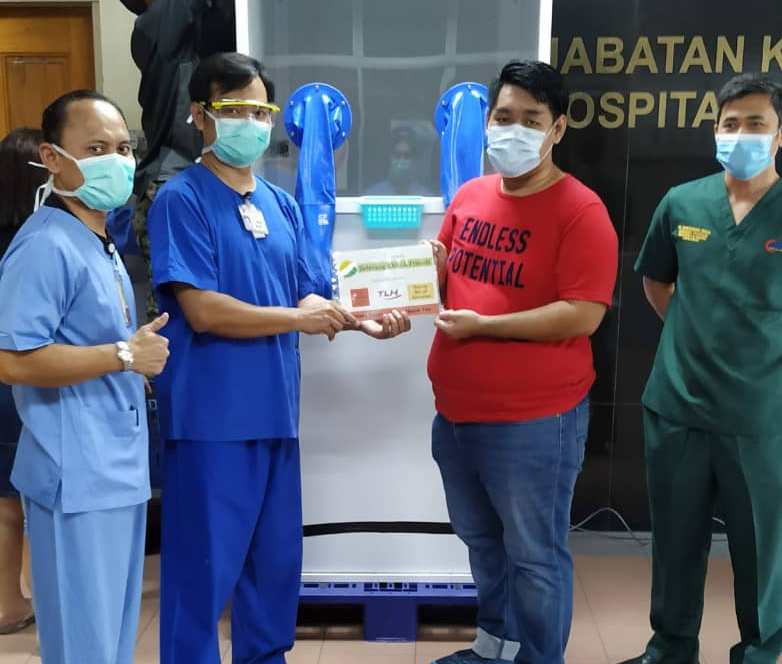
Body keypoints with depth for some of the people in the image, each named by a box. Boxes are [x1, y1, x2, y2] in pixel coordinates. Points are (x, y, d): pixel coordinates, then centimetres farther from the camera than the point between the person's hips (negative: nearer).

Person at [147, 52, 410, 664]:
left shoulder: (282, 206, 12)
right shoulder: (181, 200, -9)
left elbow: (310, 297, 11)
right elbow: (202, 311, -17)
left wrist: (363, 321, -7)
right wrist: (299, 319, -14)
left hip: (275, 412, 7)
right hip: (212, 417, -7)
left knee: (277, 560, 18)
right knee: (204, 568, 3)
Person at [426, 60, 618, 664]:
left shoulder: (581, 210, -14)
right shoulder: (469, 195, 7)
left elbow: (581, 316, -21)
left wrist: (480, 325, -19)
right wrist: (428, 268, -4)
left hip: (533, 421, -7)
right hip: (456, 411, 7)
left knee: (534, 556, 8)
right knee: (483, 541, 23)